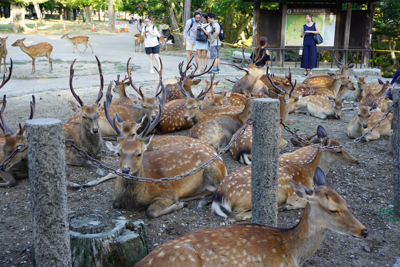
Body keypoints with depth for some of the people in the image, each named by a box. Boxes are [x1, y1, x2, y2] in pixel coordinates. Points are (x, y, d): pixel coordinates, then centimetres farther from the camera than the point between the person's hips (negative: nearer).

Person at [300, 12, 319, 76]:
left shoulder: (314, 24, 6)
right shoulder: (304, 26, 10)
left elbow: (318, 31, -11)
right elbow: (301, 36, 10)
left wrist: (309, 31, -21)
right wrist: (302, 34, -14)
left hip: (312, 43, -2)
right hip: (306, 43, 2)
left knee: (312, 56, -4)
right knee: (305, 57, -2)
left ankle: (311, 71, 3)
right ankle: (305, 72, 4)